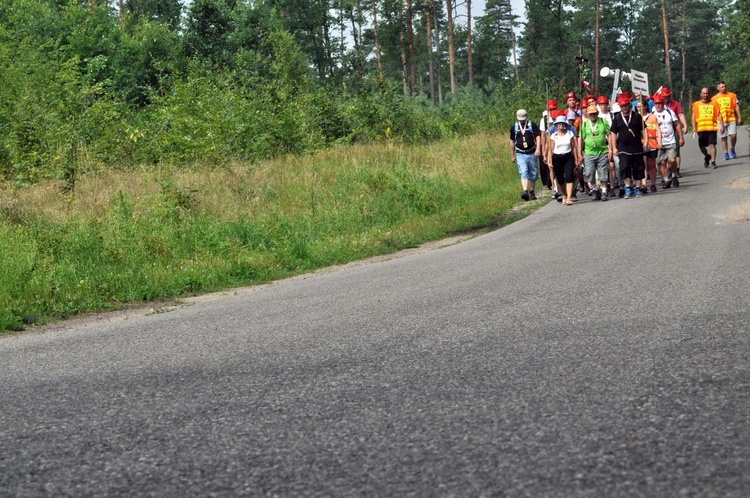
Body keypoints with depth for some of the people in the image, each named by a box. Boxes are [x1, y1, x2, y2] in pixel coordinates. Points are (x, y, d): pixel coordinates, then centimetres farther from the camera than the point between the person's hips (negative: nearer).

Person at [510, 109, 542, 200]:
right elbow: (512, 141, 17)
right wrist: (512, 155, 18)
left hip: (532, 154, 0)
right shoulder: (514, 127, 8)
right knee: (524, 173, -16)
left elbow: (538, 137, -4)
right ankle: (525, 191, -28)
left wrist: (538, 149, -19)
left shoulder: (532, 125, 1)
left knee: (533, 174, 8)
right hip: (520, 155, 0)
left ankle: (532, 193, 22)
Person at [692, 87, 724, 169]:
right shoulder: (696, 104, 9)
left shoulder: (714, 103, 7)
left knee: (712, 144, -11)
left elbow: (719, 115, 5)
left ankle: (713, 161, -8)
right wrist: (694, 128, 0)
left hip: (712, 128, -2)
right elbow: (694, 116, 8)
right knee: (701, 146, 7)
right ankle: (707, 156, 36)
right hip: (701, 128, 2)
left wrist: (721, 125, -4)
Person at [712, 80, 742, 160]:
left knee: (733, 135, -11)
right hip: (721, 120, 0)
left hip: (731, 119, 0)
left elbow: (736, 106, 8)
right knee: (723, 137, 1)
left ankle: (732, 149, 13)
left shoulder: (732, 95, 8)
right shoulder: (715, 98, 8)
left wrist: (739, 117, 2)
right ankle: (726, 153, 9)